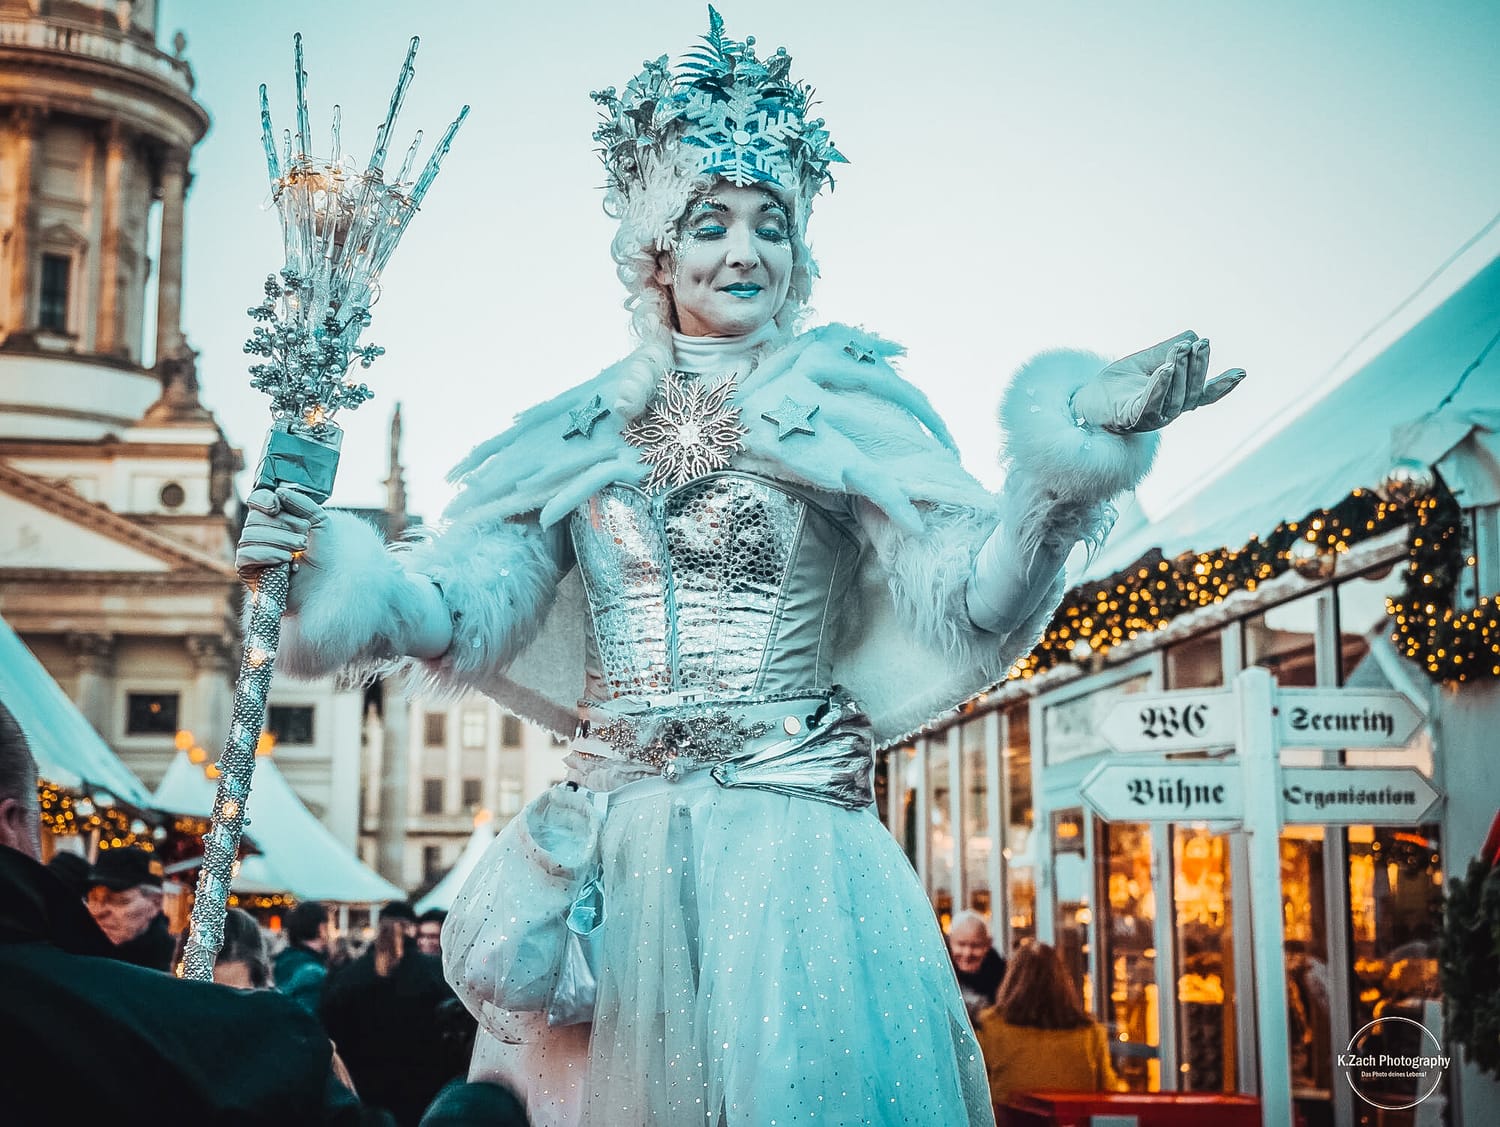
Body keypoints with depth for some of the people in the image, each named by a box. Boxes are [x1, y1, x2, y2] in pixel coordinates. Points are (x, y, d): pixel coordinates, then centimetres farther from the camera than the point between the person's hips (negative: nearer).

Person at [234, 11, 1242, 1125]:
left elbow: (969, 608, -11)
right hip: (612, 861, 3)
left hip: (789, 850, -2)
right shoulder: (584, 436, 8)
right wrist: (339, 566, -15)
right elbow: (465, 603, 2)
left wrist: (1072, 457, -25)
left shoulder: (841, 417, 0)